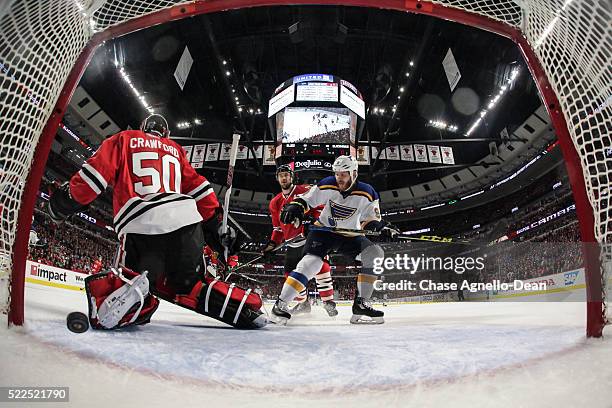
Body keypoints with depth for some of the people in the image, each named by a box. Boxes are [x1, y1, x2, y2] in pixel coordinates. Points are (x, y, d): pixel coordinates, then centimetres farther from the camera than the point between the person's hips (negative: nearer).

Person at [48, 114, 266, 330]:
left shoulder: (124, 139, 23)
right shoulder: (175, 149, 30)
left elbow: (98, 169, 9)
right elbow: (197, 185, 22)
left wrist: (67, 200, 19)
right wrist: (216, 223, 23)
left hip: (139, 225, -2)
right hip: (186, 220, 3)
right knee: (189, 283, 17)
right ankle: (245, 310, 0)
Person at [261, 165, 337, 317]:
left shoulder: (305, 190, -4)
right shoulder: (275, 203, 14)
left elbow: (319, 208, -8)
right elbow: (278, 228, 19)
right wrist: (272, 245, 9)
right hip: (293, 243, 6)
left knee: (320, 266, -21)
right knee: (291, 272, 8)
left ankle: (328, 301, -10)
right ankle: (303, 303, 27)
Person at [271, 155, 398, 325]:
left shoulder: (366, 193, -14)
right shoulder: (328, 186, -15)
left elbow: (372, 221, -7)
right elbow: (306, 199, -6)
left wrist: (384, 228, -26)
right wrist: (294, 206, -25)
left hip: (350, 235, 2)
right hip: (324, 230, -2)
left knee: (375, 254, -17)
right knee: (311, 262, -24)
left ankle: (361, 304, -12)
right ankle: (281, 303, -15)